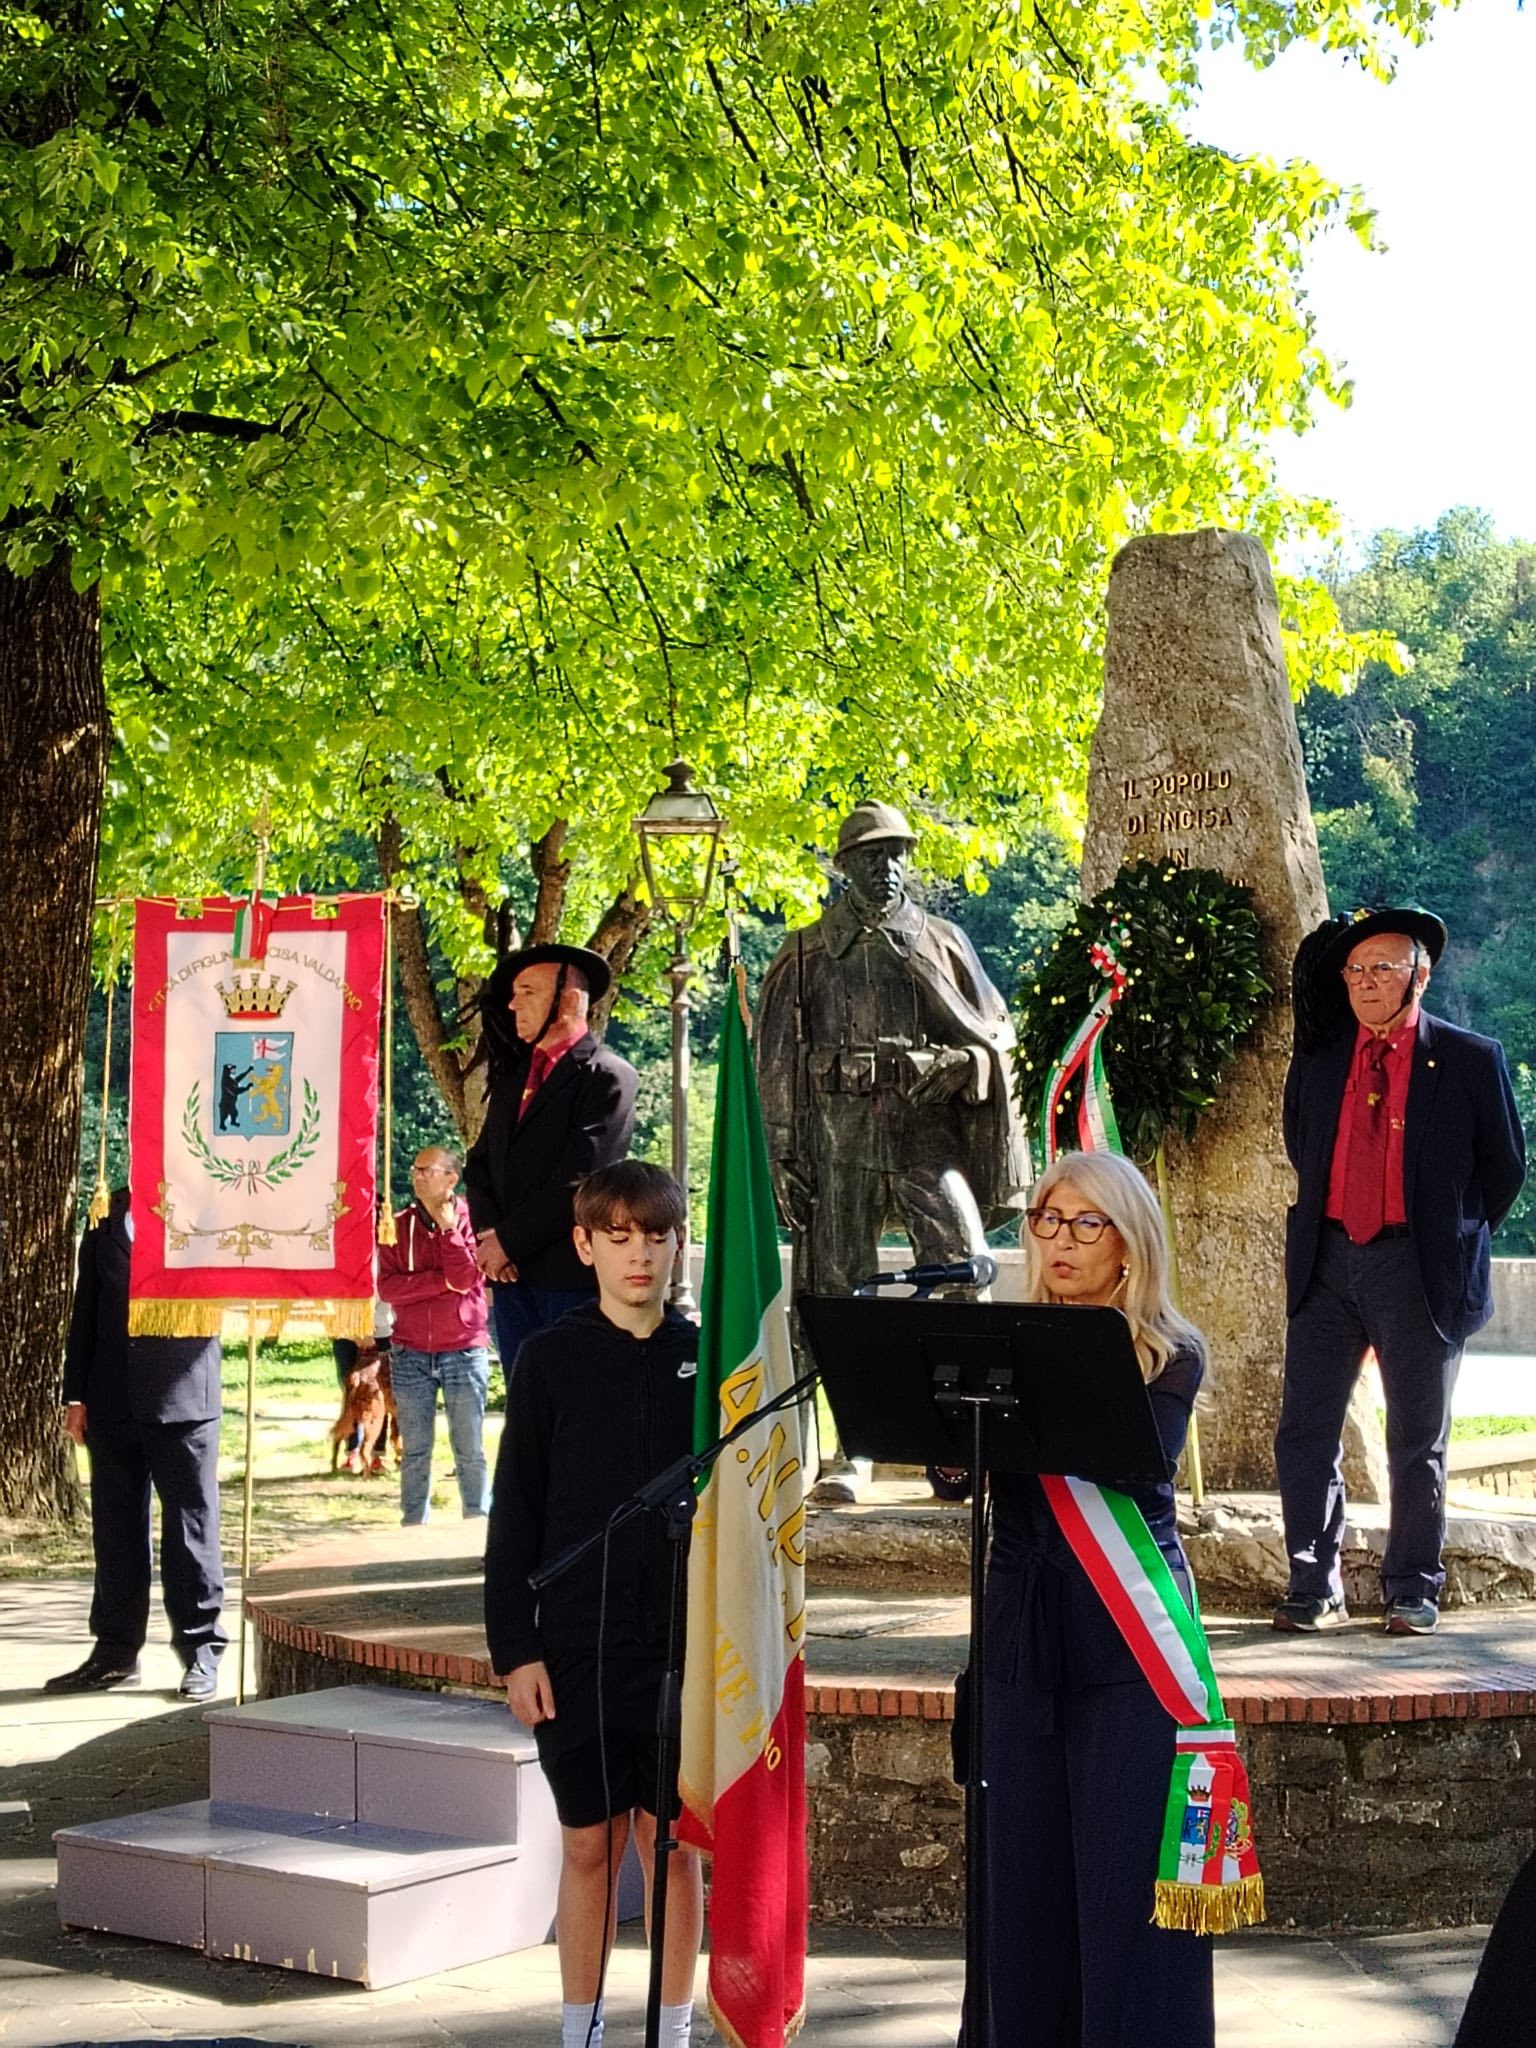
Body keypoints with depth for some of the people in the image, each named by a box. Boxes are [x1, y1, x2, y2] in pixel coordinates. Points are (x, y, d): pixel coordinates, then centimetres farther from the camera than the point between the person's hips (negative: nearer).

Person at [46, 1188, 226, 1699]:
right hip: (114, 1402, 4)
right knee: (116, 1527, 10)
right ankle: (115, 1652, 18)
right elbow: (86, 1310, 14)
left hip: (183, 1394, -4)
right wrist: (76, 1394, 9)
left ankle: (201, 1651, 9)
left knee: (191, 1522, 1)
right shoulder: (106, 1216, 13)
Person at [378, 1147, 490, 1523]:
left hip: (464, 1352, -2)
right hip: (410, 1354, 2)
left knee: (470, 1450, 1)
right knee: (414, 1451, 7)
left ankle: (478, 1524, 8)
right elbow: (387, 1287, -5)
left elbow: (465, 1278, -13)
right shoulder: (398, 1226, 6)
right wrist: (442, 1282, -12)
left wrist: (448, 1227, -14)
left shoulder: (470, 1221, 0)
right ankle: (413, 1527, 12)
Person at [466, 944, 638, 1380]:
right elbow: (480, 1164, 15)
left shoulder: (608, 1077, -6)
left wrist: (510, 1241, -10)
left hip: (572, 1275, -7)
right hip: (511, 1275, 7)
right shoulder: (512, 1073, 18)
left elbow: (579, 1178, -14)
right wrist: (489, 1235, -3)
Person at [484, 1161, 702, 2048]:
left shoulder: (706, 1358, 2)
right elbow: (516, 1513, 0)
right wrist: (514, 1646, -4)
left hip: (684, 1643, 1)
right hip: (577, 1643, -1)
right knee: (589, 1843, 7)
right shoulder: (552, 1359, -1)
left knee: (672, 1840, 6)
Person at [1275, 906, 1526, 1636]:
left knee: (1418, 1439, 6)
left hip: (1418, 1270, -3)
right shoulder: (1318, 1055, 6)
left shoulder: (1469, 1060, -3)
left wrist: (1455, 1239, 6)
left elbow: (1504, 1163, 5)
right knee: (1305, 1432, 2)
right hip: (1326, 1262, 3)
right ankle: (1314, 1588, 10)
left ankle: (1413, 1590, 16)